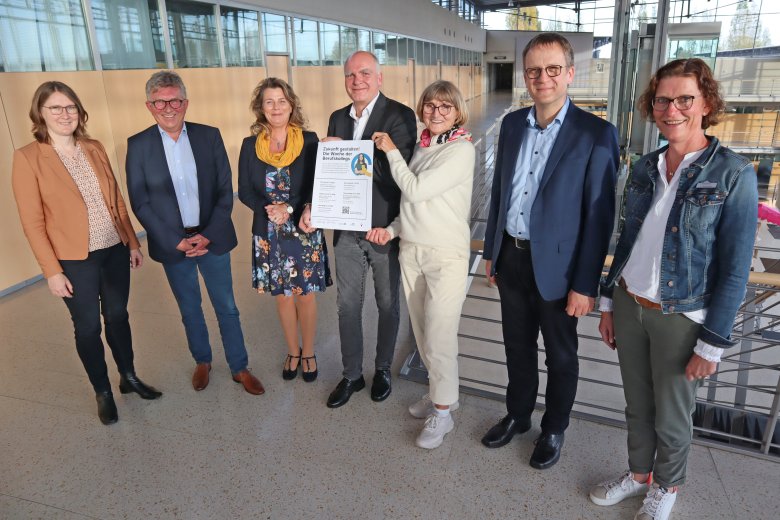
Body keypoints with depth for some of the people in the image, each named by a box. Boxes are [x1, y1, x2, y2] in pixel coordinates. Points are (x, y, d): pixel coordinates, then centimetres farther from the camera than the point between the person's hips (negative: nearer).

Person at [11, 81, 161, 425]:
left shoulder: (95, 149, 4)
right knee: (88, 326, 10)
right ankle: (103, 392, 28)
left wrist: (133, 242, 8)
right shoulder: (27, 158, -9)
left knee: (118, 315, 16)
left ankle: (129, 378, 35)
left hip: (114, 251, 4)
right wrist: (51, 271, -12)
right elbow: (32, 222, -10)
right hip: (74, 260, -4)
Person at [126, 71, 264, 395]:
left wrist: (208, 235, -12)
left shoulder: (209, 136, -3)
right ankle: (202, 361, 38)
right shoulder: (138, 145, -4)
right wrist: (176, 241, -12)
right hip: (172, 244, 0)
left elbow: (225, 191, -3)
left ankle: (239, 368, 25)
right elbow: (140, 203, -4)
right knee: (189, 309, 16)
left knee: (226, 307, 9)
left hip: (212, 239, 0)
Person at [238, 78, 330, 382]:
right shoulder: (250, 145, 1)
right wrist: (268, 209, -17)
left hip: (305, 232, -2)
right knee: (282, 297, 14)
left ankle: (308, 353, 29)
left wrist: (288, 209, -21)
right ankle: (292, 352, 34)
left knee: (305, 296, 9)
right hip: (269, 235, 2)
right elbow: (245, 191, 2)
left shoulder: (309, 141, -6)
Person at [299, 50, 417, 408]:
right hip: (346, 230, 5)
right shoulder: (338, 118, 8)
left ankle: (383, 370, 35)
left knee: (387, 305, 14)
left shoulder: (400, 116, -11)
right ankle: (352, 374, 31)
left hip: (384, 230, -4)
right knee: (347, 305, 13)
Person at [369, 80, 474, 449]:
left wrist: (392, 152, -7)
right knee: (422, 332, 16)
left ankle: (442, 411, 19)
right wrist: (392, 229, 1)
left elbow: (416, 190, -18)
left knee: (439, 338, -1)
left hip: (446, 255, -7)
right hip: (410, 249, 7)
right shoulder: (421, 146, 10)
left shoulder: (461, 150, -11)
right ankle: (440, 392, 36)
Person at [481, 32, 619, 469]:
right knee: (517, 346, 20)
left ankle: (554, 429, 37)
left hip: (556, 266, -4)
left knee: (560, 356, 15)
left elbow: (600, 215, -13)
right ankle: (518, 416, 42)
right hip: (511, 257, 5)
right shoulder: (512, 124, 4)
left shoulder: (596, 134, -12)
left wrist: (586, 284, -14)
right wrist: (491, 250, 12)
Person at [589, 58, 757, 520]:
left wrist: (712, 344, -11)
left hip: (682, 318, -4)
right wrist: (608, 302, 10)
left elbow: (735, 270, -12)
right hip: (629, 305, 4)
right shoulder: (646, 168, 2)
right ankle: (638, 474, 43)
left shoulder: (734, 175, -13)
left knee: (671, 417, 15)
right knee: (637, 405, 19)